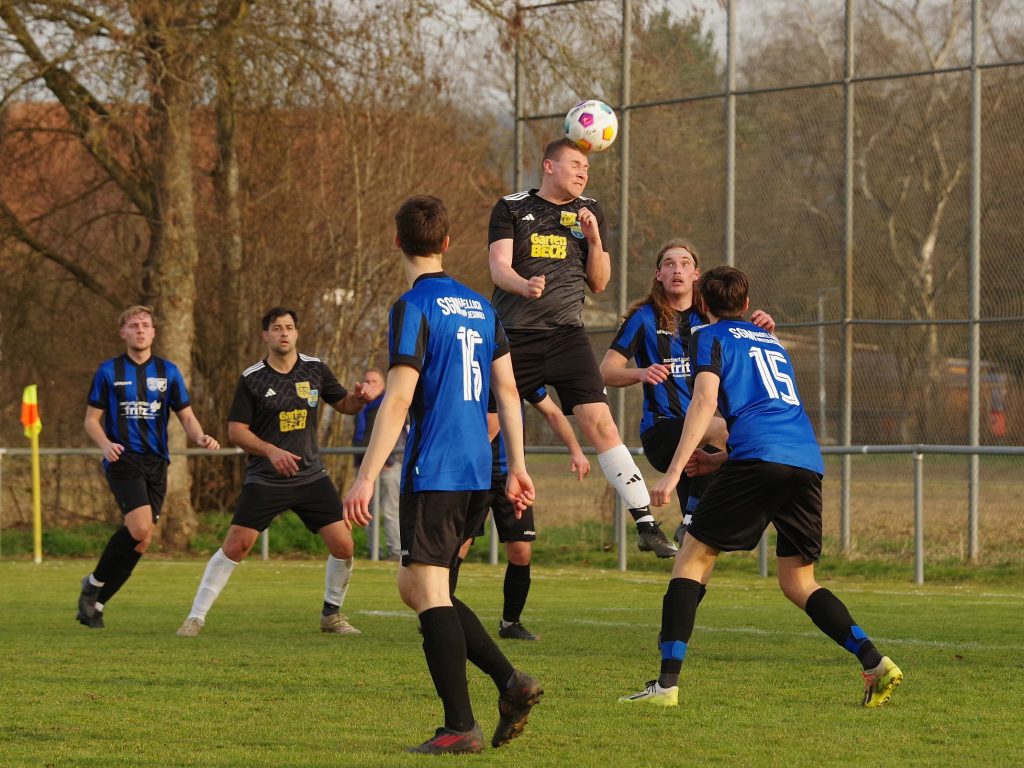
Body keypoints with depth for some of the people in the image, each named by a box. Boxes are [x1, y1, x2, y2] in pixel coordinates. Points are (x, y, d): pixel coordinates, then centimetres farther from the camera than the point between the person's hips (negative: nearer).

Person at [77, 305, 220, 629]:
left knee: (141, 541, 1)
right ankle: (93, 584, -2)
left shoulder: (168, 371, 10)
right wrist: (105, 444, -16)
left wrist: (202, 438, -12)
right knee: (140, 527, -23)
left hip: (156, 463, 4)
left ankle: (96, 604, 15)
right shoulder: (109, 371, 3)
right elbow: (91, 420, 5)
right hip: (123, 460, -4)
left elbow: (187, 417, 10)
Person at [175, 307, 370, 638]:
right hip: (264, 480, -3)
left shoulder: (315, 369, 4)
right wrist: (270, 451, -19)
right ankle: (196, 616, -1)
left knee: (343, 545, -6)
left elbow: (343, 404, 16)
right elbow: (236, 430, -4)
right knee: (235, 546, -11)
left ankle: (332, 614, 16)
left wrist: (359, 398, -8)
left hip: (311, 475, 3)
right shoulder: (251, 378, -5)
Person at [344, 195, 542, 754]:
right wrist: (517, 467, 18)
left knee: (429, 592, -4)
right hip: (477, 475, 8)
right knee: (415, 588, 16)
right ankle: (510, 682, 5)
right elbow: (507, 390, 14)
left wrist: (366, 478, -16)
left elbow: (398, 399, -16)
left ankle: (460, 727, -9)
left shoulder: (413, 308, -10)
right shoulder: (480, 307, 14)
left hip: (432, 473, -8)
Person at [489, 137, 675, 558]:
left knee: (600, 424, -12)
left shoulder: (590, 212, 12)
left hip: (566, 334, 1)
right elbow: (498, 267, -6)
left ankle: (647, 524, -12)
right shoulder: (511, 208, 4)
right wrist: (524, 285, -28)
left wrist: (594, 239, -5)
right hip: (512, 334, -1)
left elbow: (599, 283, 13)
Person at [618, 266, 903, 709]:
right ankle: (875, 663, -3)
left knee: (692, 558, 2)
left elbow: (705, 400, -3)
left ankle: (667, 684, -9)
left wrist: (674, 471, -8)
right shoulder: (772, 342, 33)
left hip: (758, 456, -6)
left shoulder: (711, 337, 13)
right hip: (808, 460, 6)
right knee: (797, 581, 16)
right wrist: (713, 456, 51)